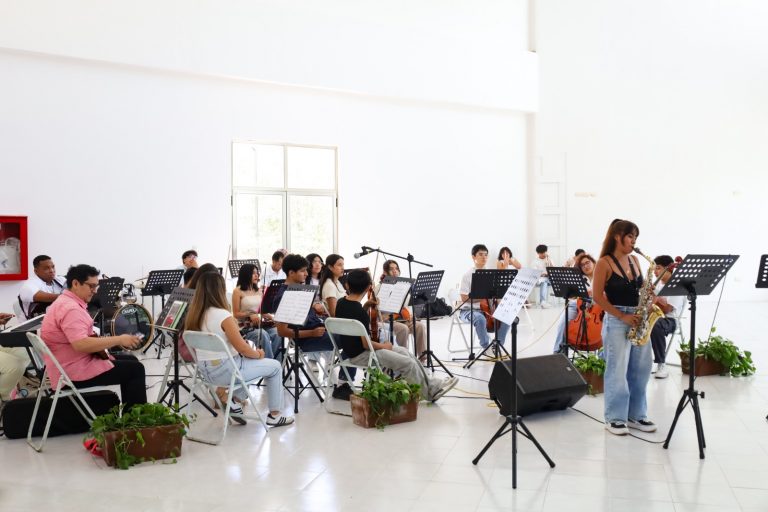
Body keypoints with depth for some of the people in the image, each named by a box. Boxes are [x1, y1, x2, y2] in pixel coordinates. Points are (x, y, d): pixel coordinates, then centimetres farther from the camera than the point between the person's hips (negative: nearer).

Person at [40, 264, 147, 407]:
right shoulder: (70, 309, -21)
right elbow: (81, 345, -33)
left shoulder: (69, 303, 13)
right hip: (74, 372, -11)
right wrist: (119, 339, -26)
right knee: (135, 369, -9)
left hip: (76, 362, 11)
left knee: (130, 360, 17)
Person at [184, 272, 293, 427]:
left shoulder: (195, 315, 1)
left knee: (248, 361, 32)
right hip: (224, 370, -8)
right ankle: (274, 415, 20)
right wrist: (258, 354, 3)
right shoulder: (223, 315, -22)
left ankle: (236, 402, 19)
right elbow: (242, 348, -18)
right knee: (275, 366, 11)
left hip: (206, 370, 8)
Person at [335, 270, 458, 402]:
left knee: (404, 351, 15)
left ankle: (432, 385, 19)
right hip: (361, 355, -10)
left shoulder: (341, 303, -1)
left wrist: (365, 307, 5)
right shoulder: (359, 312, -27)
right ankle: (429, 393, 16)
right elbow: (366, 344, -25)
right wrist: (383, 346, -8)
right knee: (409, 363, -7)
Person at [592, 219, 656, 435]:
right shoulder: (605, 263, -8)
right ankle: (614, 418, 8)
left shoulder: (634, 260, 11)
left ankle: (636, 415, 20)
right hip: (616, 321, -7)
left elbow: (641, 287, 19)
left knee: (641, 369, 9)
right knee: (618, 370, -3)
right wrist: (622, 316, -15)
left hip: (638, 319, 7)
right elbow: (598, 296, -11)